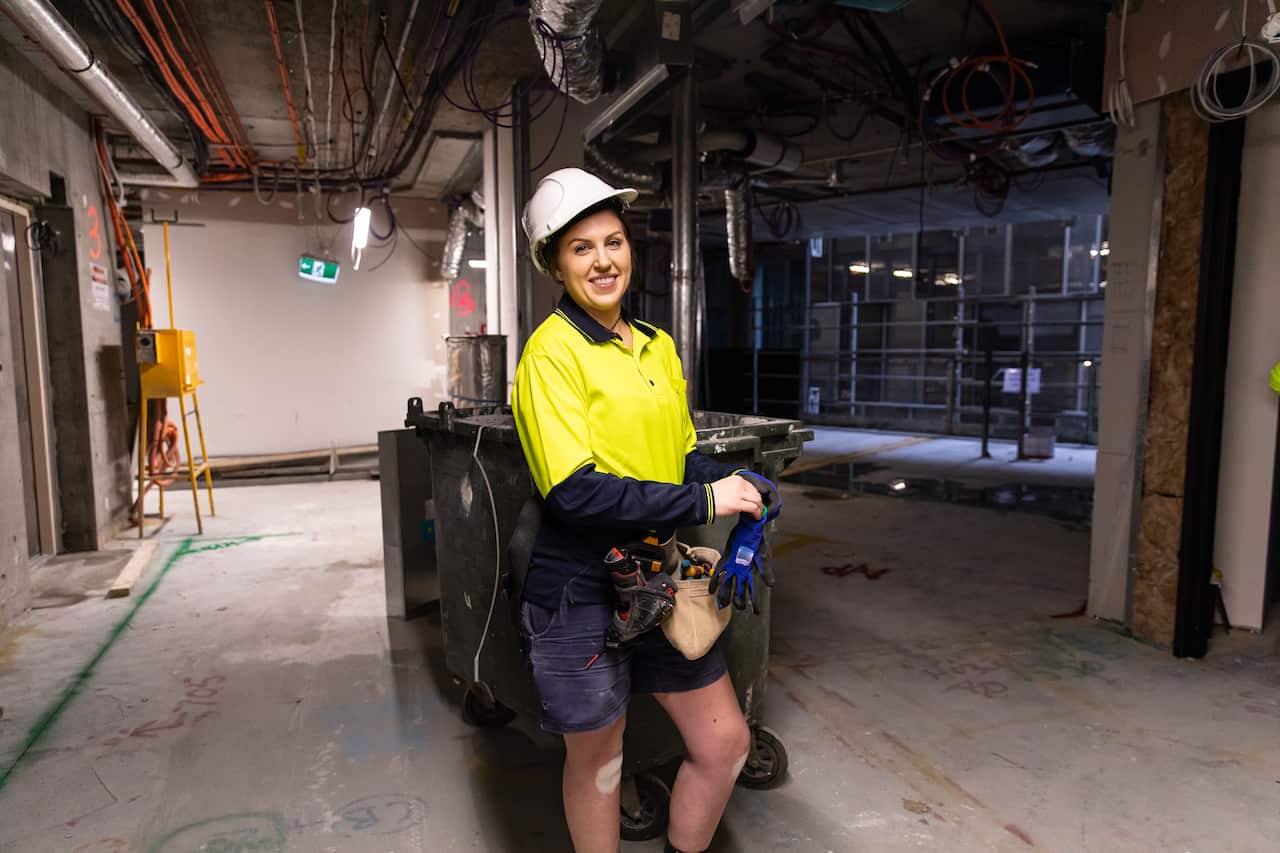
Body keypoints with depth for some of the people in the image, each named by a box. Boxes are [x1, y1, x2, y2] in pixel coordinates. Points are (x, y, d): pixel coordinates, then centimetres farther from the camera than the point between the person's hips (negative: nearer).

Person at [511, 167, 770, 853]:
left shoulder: (659, 346, 8)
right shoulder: (552, 352, -15)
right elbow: (575, 491, -24)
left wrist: (737, 486, -6)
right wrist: (702, 502, -21)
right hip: (580, 591, -6)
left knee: (725, 743, 16)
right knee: (597, 762, 16)